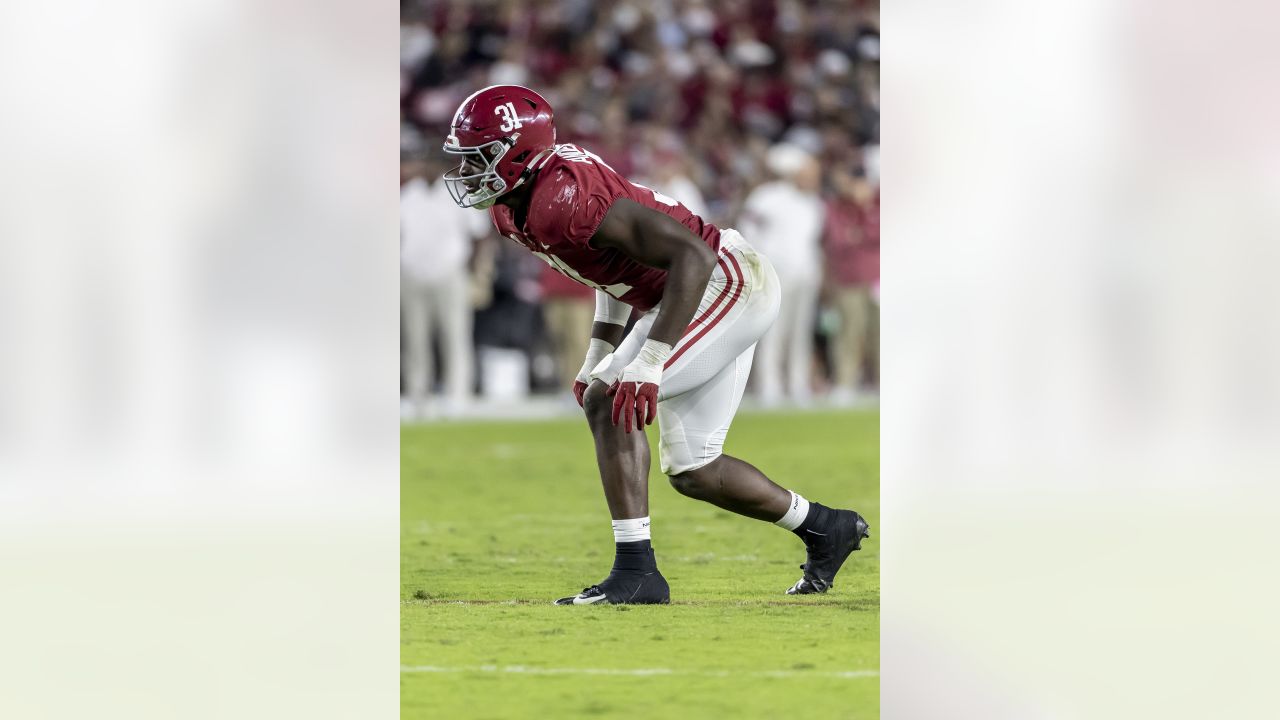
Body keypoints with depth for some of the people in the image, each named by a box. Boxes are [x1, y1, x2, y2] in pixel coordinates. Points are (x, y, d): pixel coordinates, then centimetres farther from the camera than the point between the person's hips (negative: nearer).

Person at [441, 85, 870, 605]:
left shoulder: (563, 200, -29)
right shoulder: (512, 210, 2)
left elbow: (692, 256, -32)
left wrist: (648, 364, -36)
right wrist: (598, 356, 17)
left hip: (726, 285, -10)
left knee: (609, 403, -21)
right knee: (692, 473, 15)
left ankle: (635, 571, -19)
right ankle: (825, 528, 34)